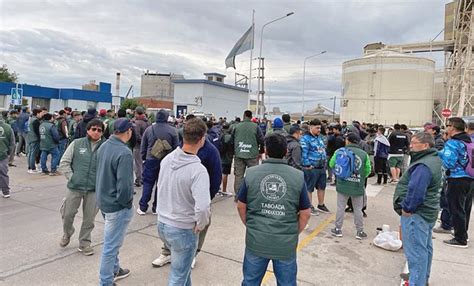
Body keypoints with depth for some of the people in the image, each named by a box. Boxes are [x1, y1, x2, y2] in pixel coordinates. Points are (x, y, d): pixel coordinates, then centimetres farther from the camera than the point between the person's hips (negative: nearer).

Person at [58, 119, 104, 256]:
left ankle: (84, 242, 30)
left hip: (94, 189, 0)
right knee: (67, 214, 11)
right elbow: (64, 163, 2)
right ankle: (67, 234, 42)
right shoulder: (77, 144, -3)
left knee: (89, 218, 10)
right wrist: (71, 177, -4)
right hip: (74, 187, 0)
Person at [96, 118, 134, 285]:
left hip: (103, 199, 9)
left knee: (112, 241, 25)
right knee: (111, 245, 6)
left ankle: (114, 270, 43)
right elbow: (124, 185, -29)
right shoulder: (124, 153, -26)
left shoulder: (104, 146, 1)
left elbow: (101, 173, 9)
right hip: (117, 205, -9)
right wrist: (126, 202, -12)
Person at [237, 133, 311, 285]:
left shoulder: (251, 173, -7)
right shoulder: (298, 176, -8)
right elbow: (305, 213, -3)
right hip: (286, 243, 0)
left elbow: (241, 206, 1)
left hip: (256, 240, 1)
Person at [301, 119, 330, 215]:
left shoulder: (319, 137, 14)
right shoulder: (305, 138, -15)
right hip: (312, 168, -9)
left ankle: (321, 205, 33)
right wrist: (307, 165, -21)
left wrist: (325, 162, 17)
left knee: (322, 187, 18)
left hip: (322, 167, 9)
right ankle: (310, 207, 17)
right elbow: (303, 153, -21)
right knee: (309, 188, 4)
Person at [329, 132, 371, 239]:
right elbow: (368, 170, 0)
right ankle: (360, 231, 21)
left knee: (341, 207, 11)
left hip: (343, 184, -1)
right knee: (358, 209, 12)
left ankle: (338, 229, 19)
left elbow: (331, 164, -4)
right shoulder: (364, 154, -2)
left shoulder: (340, 151, -7)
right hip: (358, 186, 1)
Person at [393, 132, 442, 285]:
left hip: (416, 214, -11)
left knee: (416, 251, -1)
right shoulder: (433, 159, 10)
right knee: (425, 247, 24)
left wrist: (407, 208, -18)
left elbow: (415, 191, -32)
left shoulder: (423, 166, -26)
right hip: (427, 212, 11)